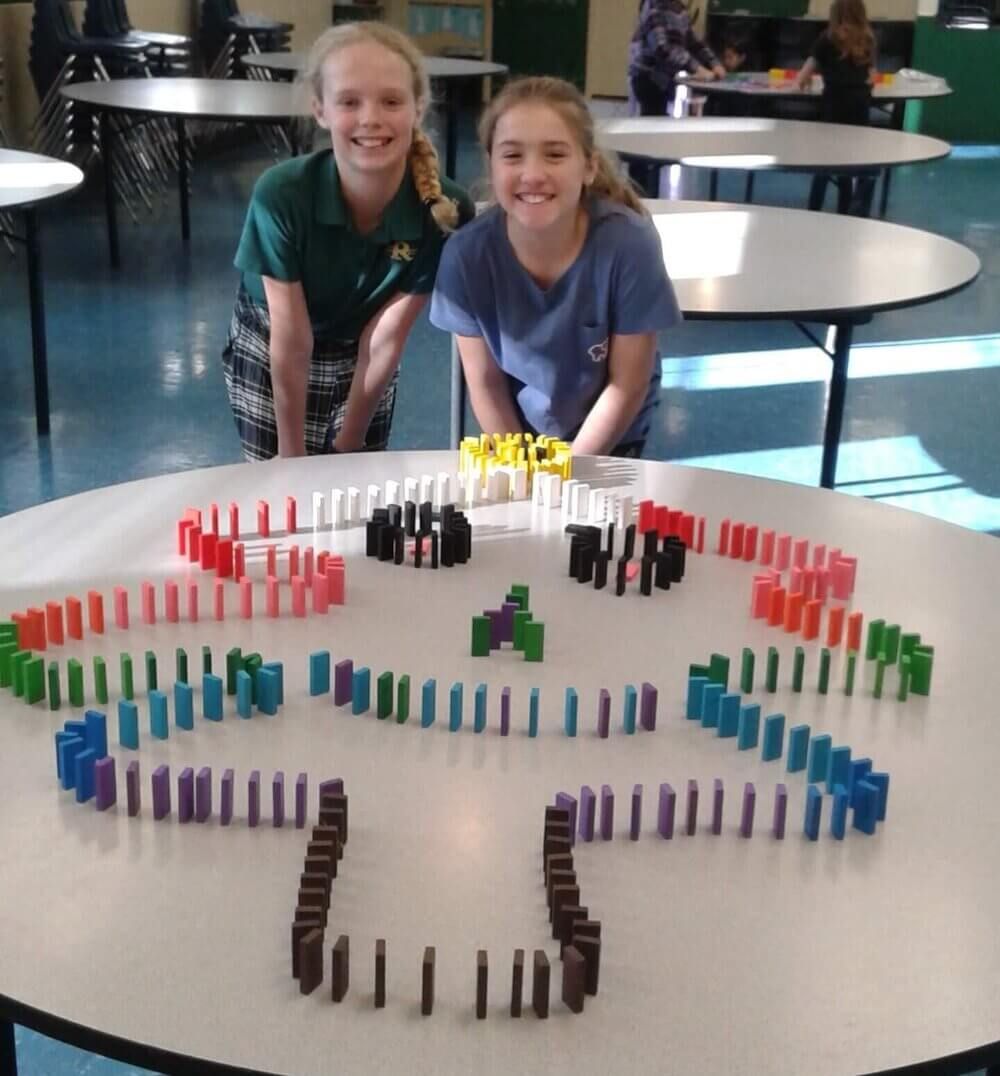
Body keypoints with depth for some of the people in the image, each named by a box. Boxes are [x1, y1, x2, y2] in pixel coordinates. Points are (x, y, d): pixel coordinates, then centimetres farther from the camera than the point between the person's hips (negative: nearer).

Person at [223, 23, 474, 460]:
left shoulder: (446, 211, -27)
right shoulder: (281, 195, -31)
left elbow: (386, 338, -19)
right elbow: (292, 340, -23)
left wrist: (349, 445, -12)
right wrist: (293, 451, -15)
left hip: (359, 356, 2)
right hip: (268, 351, -1)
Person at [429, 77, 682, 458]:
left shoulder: (630, 244, -26)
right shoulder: (467, 253, -21)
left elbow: (627, 385, -17)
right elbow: (484, 381, -9)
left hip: (610, 438, -1)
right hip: (515, 430, 2)